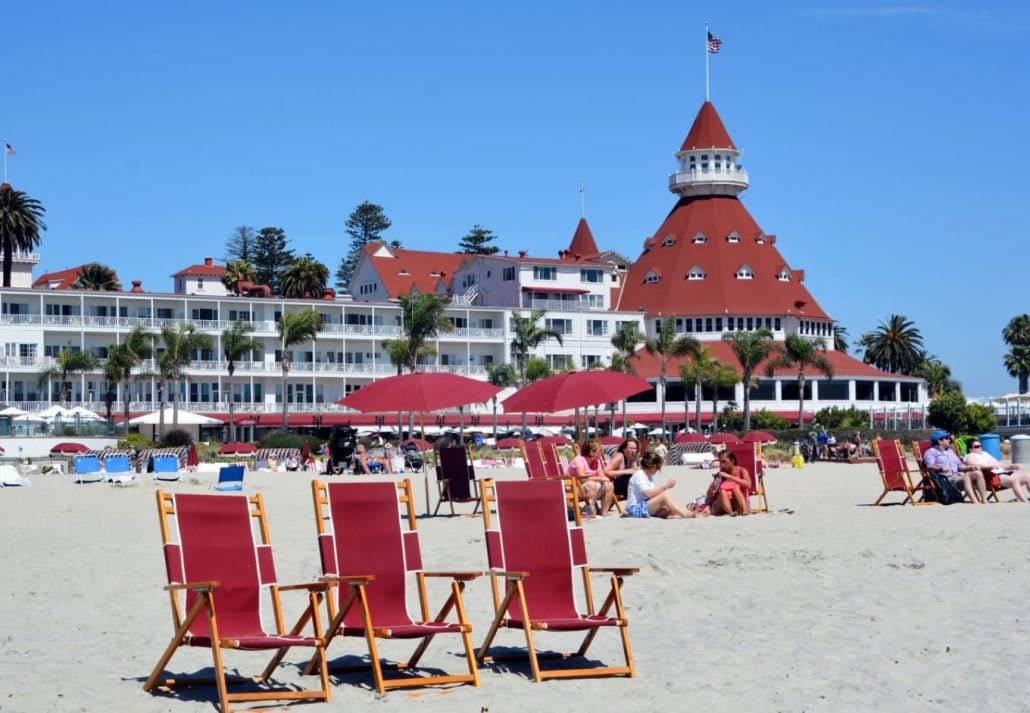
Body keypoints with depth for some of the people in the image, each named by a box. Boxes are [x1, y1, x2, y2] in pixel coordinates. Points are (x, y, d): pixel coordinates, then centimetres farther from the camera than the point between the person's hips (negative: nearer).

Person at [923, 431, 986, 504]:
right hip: (946, 478, -7)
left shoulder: (950, 451, 31)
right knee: (966, 478, -34)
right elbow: (929, 466, -11)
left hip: (958, 474, 7)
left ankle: (984, 500, -23)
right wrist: (940, 468, -32)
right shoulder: (931, 452, 6)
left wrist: (969, 467, 8)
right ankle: (975, 502, -48)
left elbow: (960, 465, 28)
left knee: (978, 473, -16)